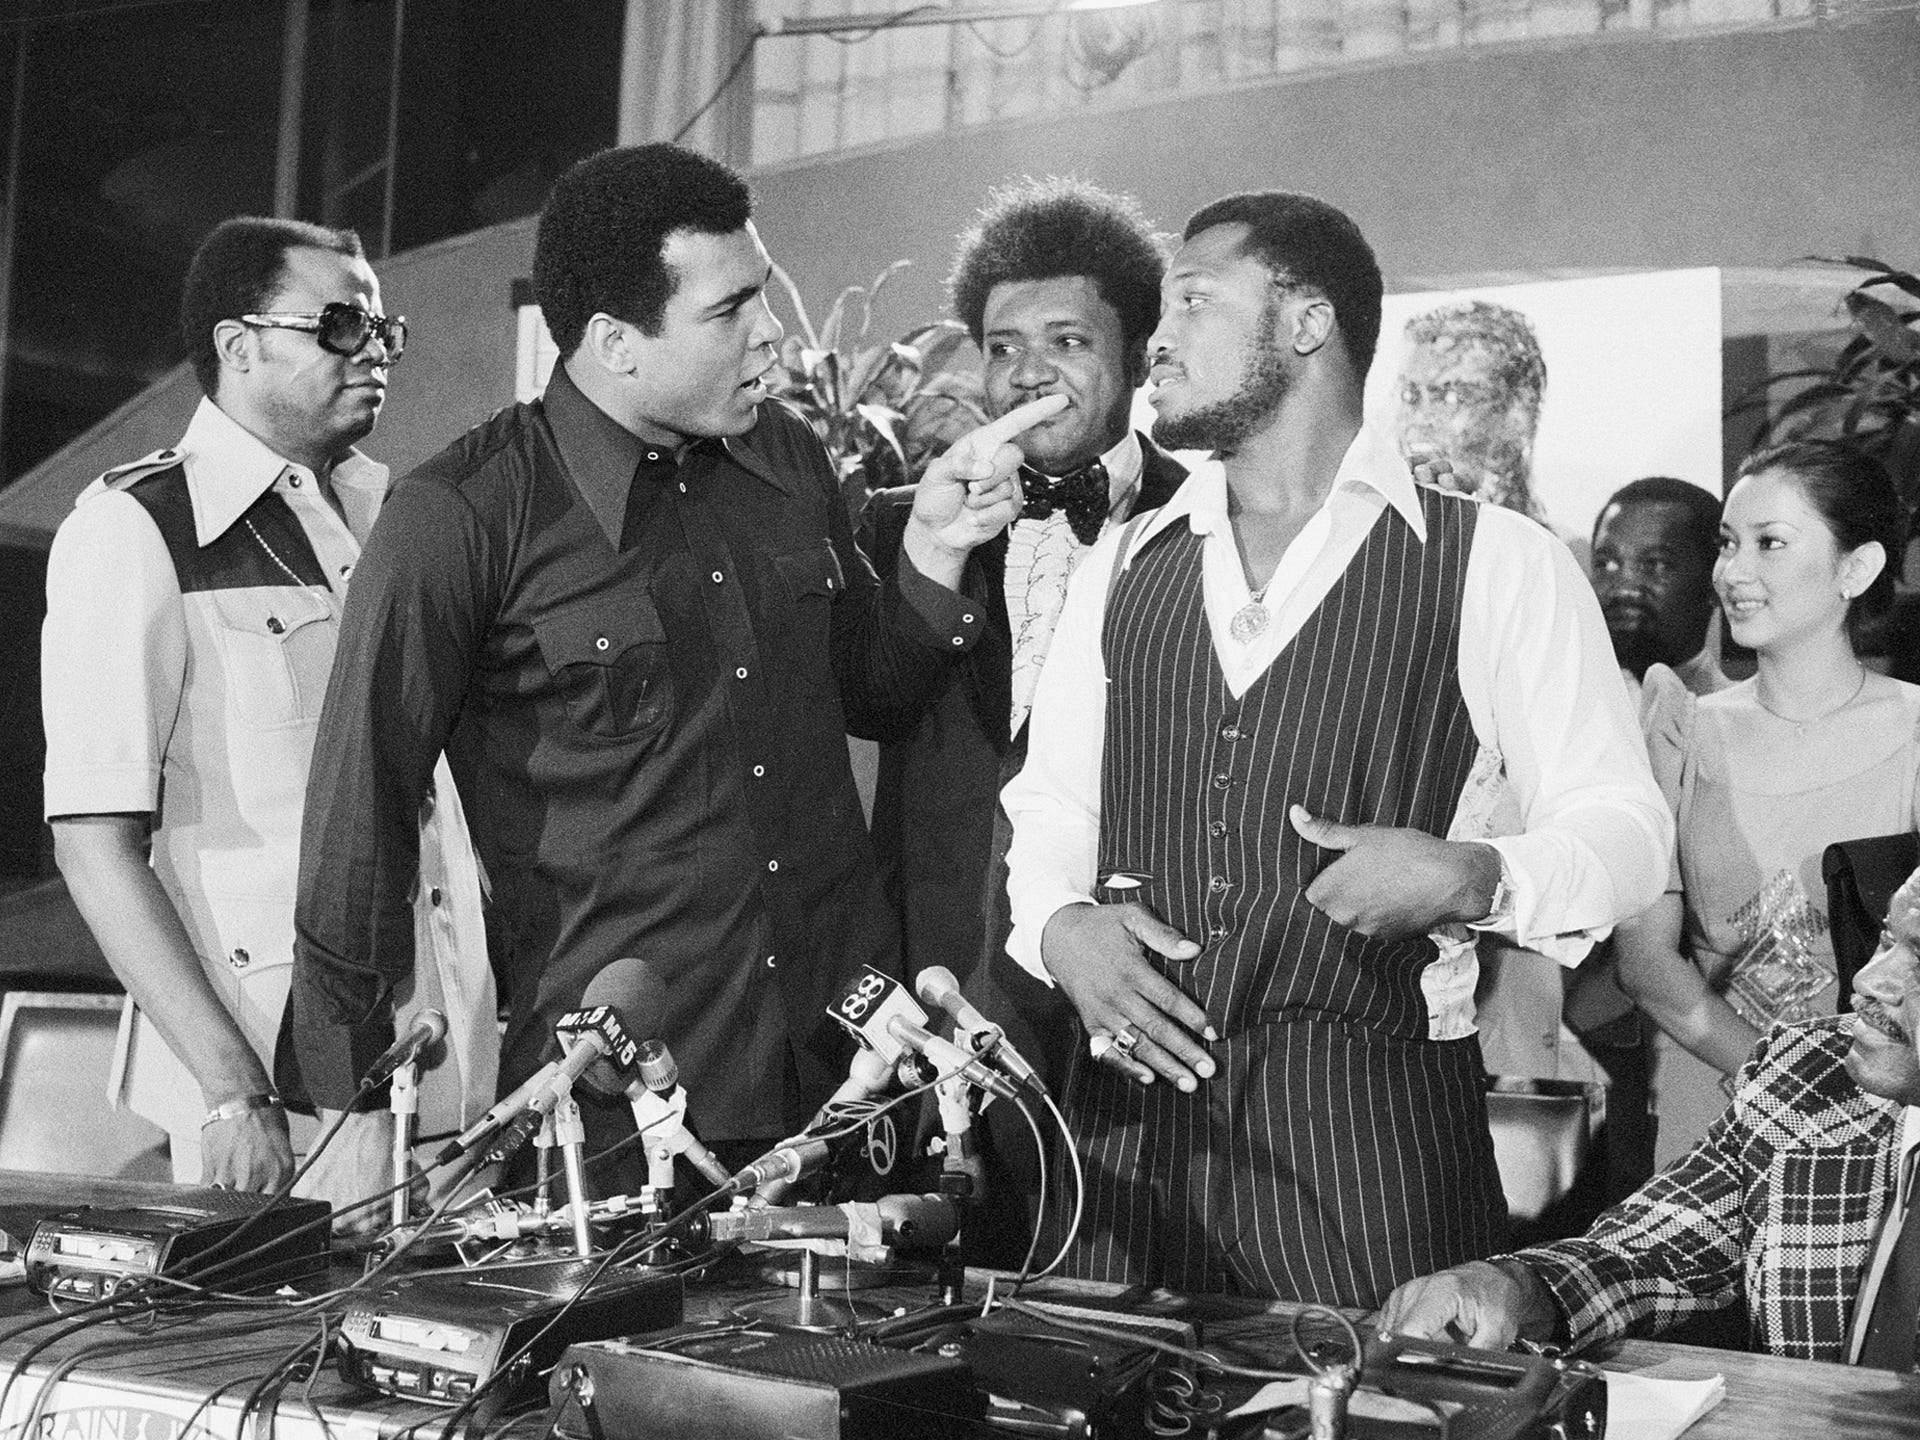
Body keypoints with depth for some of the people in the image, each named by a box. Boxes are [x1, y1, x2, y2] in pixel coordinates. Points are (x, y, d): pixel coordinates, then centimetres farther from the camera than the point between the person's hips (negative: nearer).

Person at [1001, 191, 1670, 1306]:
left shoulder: (1494, 562, 1)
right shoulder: (1124, 568, 14)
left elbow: (1621, 828, 0)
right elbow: (1052, 806, 17)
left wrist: (1475, 879, -19)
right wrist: (1060, 922, -3)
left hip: (1373, 1118, -3)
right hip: (1128, 1116, 4)